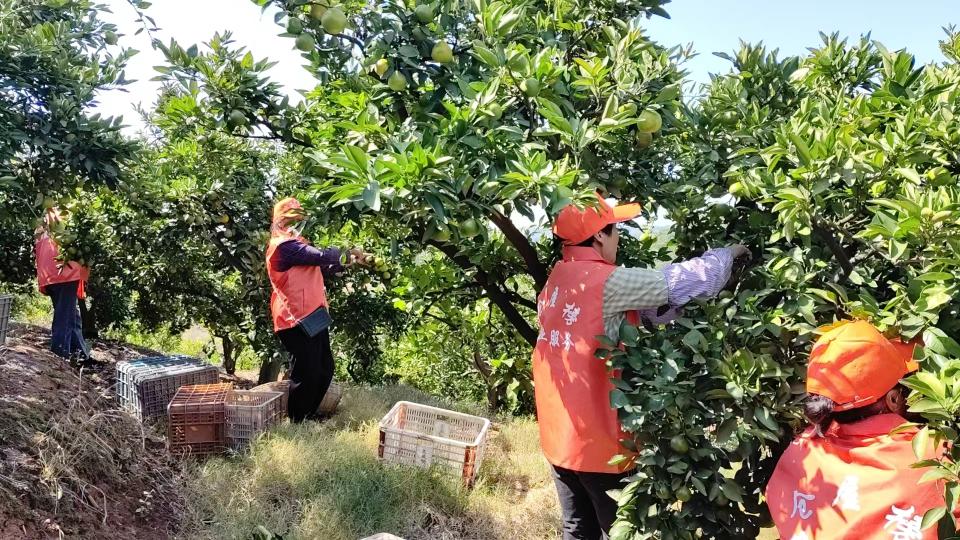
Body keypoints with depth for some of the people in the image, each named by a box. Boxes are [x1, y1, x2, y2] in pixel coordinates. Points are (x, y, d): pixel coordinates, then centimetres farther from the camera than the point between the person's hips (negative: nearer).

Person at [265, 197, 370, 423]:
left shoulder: (295, 244, 21)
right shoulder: (285, 246, -15)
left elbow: (323, 268, 27)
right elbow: (323, 257, -22)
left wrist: (349, 262, 16)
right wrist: (341, 250, -3)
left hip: (312, 316, 11)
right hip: (298, 319, -10)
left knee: (325, 369, 14)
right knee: (306, 373, -5)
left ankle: (308, 417, 26)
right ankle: (294, 423, 9)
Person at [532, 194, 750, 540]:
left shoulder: (558, 280, 5)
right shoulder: (605, 282, -19)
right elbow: (683, 282, -14)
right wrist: (727, 254, 3)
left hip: (559, 435, 8)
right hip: (596, 437, -8)